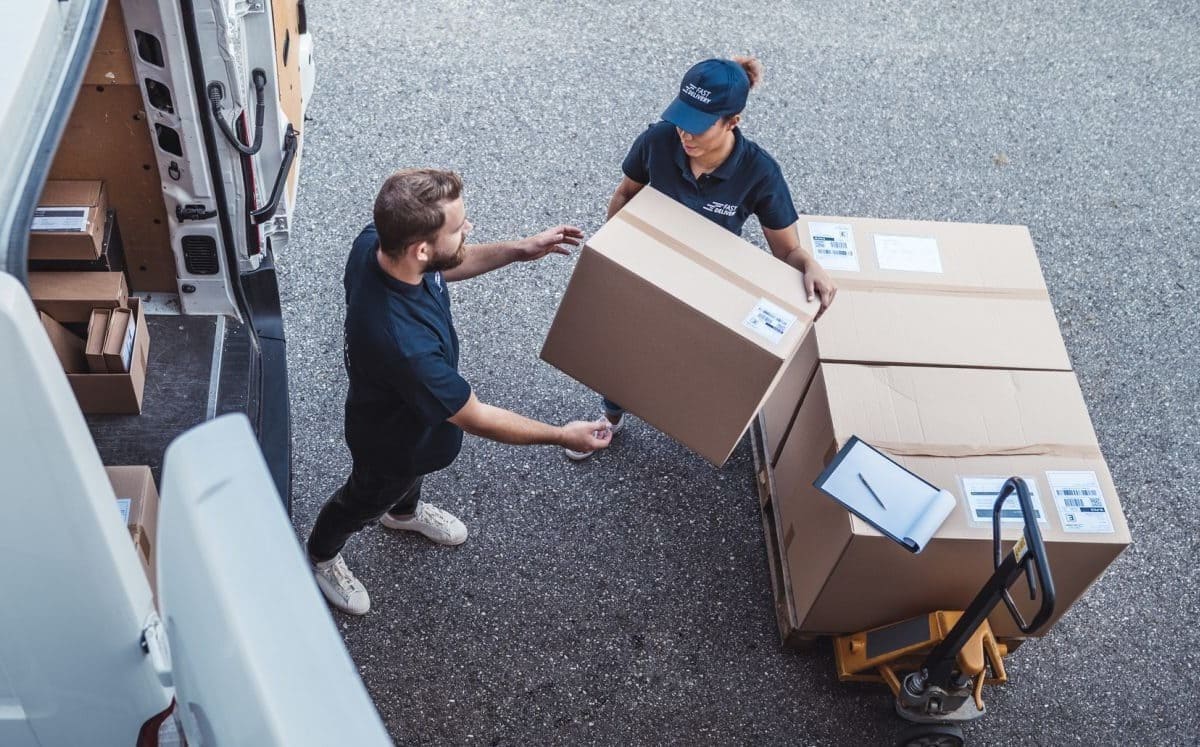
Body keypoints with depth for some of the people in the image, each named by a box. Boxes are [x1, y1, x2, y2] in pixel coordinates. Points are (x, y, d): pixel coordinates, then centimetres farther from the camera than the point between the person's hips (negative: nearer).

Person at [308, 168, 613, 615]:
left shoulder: (374, 242, -28)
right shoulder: (406, 344, -50)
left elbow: (442, 268, -3)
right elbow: (476, 419, -35)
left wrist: (517, 251, -12)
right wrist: (562, 436, -23)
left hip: (412, 405, 6)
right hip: (391, 441, -6)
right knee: (365, 500, 27)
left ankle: (404, 512, 72)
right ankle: (320, 557, 60)